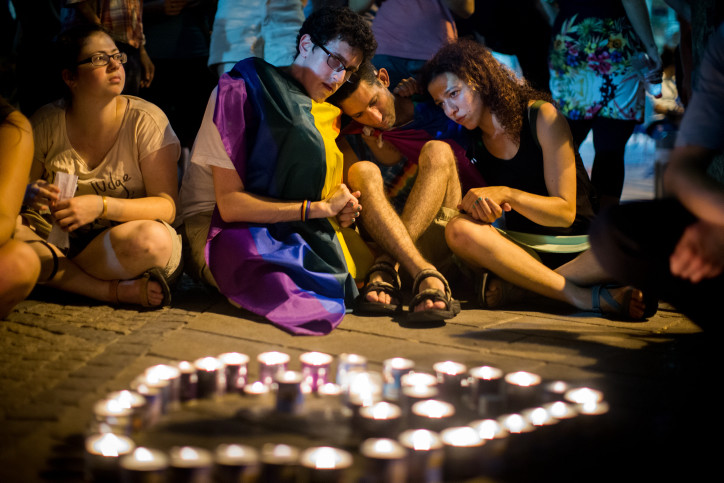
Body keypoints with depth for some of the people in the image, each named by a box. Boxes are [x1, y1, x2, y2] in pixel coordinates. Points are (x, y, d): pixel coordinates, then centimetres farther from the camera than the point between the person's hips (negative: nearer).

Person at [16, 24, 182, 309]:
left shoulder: (146, 120, -8)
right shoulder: (46, 122, 0)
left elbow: (168, 206, -13)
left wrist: (101, 206, -28)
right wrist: (30, 193, -18)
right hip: (56, 236, 3)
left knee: (152, 240, -38)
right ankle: (117, 290, -27)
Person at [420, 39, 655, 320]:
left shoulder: (541, 117, -4)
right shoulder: (469, 142, 9)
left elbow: (565, 212, -9)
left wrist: (506, 194, -26)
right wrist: (481, 203, -19)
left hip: (578, 250, -2)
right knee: (458, 230, -32)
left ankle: (518, 286, -37)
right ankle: (586, 297, -38)